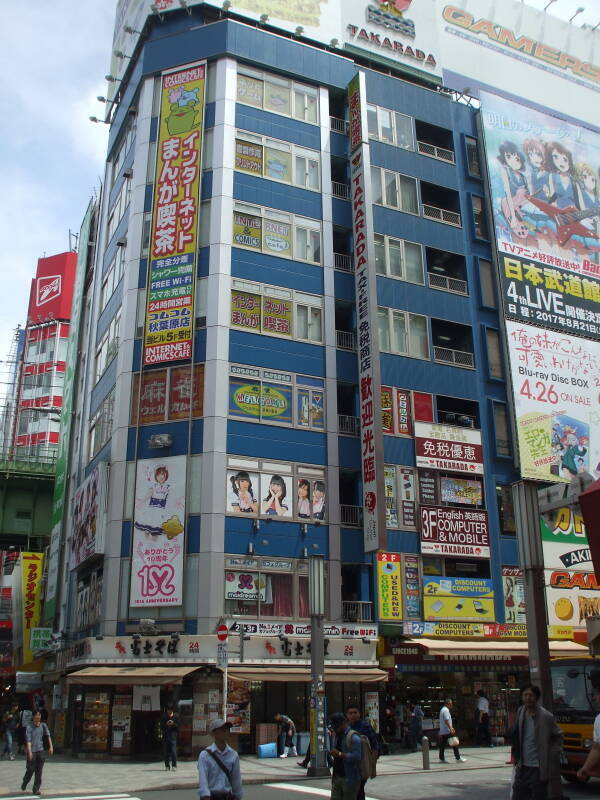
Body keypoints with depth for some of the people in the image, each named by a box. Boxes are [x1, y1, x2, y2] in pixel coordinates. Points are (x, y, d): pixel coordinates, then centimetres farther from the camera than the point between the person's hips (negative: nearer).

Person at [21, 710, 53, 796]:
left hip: (41, 750, 3)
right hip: (32, 751, -3)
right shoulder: (29, 727, -6)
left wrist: (50, 746, -9)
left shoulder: (43, 726, 4)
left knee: (39, 771, 2)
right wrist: (29, 752, -24)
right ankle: (24, 784, 33)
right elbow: (28, 740, -14)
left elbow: (48, 736, 2)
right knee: (30, 770, 5)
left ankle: (36, 789, 10)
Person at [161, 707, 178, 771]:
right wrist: (166, 724, -12)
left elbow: (178, 727, 3)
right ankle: (167, 766, 13)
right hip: (165, 737, 2)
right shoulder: (164, 718, 7)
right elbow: (161, 727, 5)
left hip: (173, 737, -2)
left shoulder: (175, 718, 4)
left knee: (174, 752, -9)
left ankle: (174, 765, -3)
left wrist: (173, 724, -14)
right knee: (166, 752, 3)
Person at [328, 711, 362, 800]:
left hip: (349, 778, -8)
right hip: (337, 777, 8)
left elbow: (356, 757, -23)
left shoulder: (353, 737, -14)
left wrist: (339, 754, -21)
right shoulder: (338, 736, 14)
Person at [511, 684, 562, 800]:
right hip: (523, 766, 5)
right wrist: (516, 755, 11)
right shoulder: (520, 712, 2)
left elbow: (558, 737, 1)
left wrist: (552, 755, -6)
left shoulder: (546, 716, -12)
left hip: (539, 768, -5)